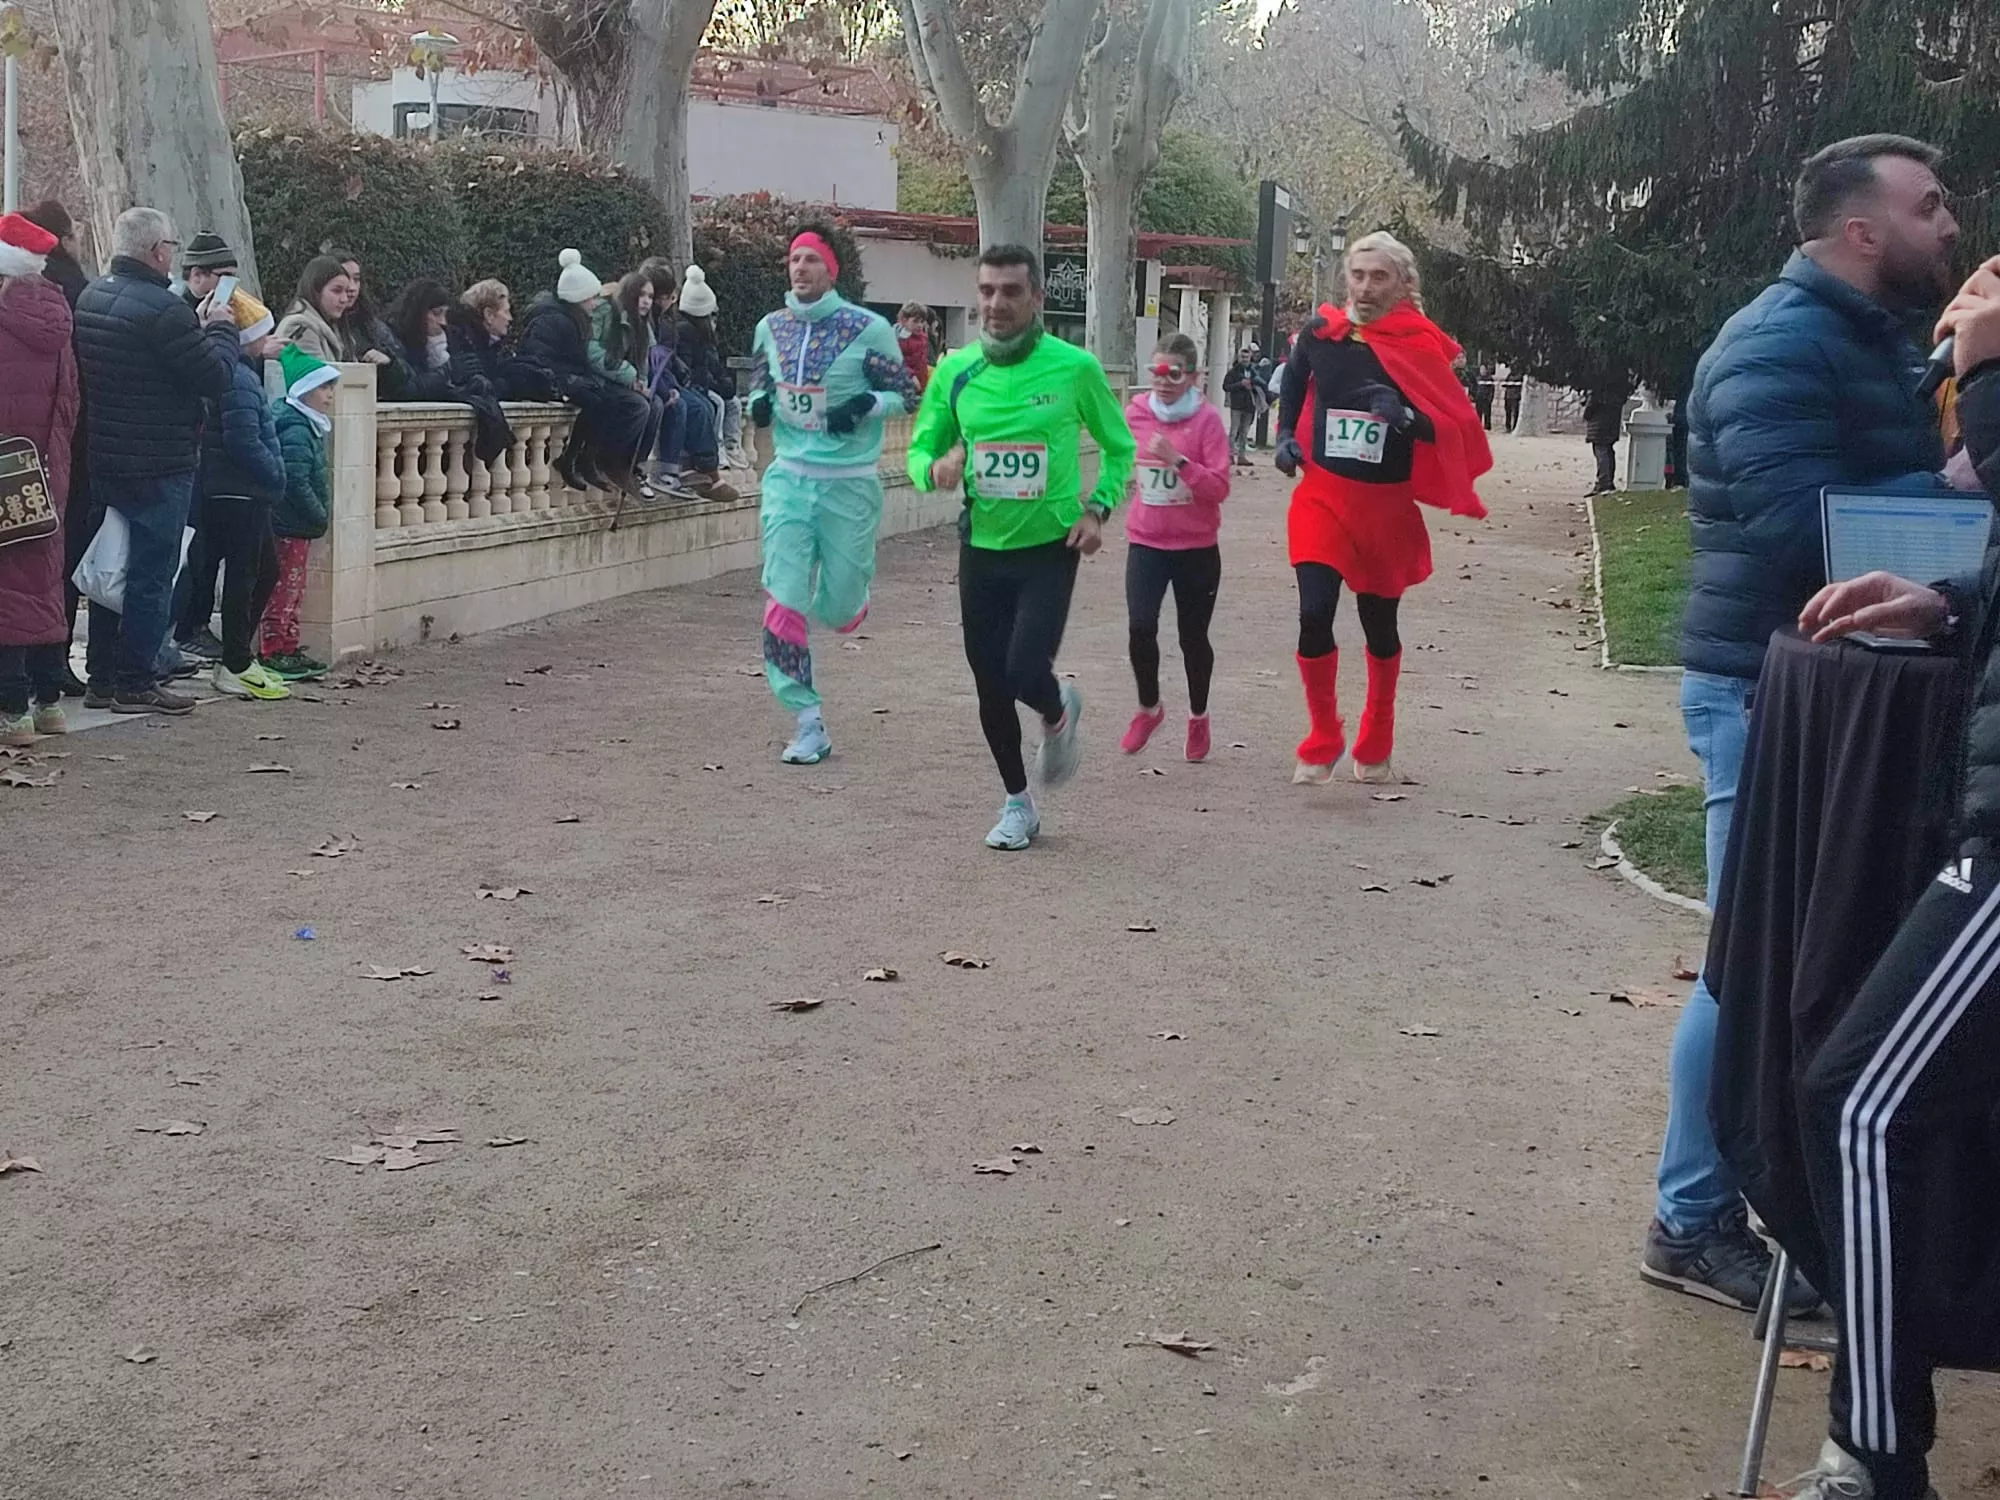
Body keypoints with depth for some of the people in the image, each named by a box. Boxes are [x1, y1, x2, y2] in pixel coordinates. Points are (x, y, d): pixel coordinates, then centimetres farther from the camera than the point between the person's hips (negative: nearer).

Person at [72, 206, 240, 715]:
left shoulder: (92, 296, 9)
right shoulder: (162, 309, -20)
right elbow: (216, 376, -17)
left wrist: (199, 329, 11)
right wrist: (221, 329, 0)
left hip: (105, 459, 9)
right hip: (159, 466, -9)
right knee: (151, 574, -1)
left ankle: (103, 678, 21)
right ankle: (136, 683, 4)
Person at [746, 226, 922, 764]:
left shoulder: (868, 328, -8)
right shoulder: (770, 327, 5)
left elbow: (908, 394, 0)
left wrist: (865, 405, -18)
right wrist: (760, 403, -1)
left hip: (850, 483, -3)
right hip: (789, 477, 3)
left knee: (838, 610, 4)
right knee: (782, 605, -8)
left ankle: (847, 592, 44)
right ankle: (809, 727, 1)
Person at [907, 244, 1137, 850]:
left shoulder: (1074, 367, -8)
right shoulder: (955, 370, -1)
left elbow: (1120, 448, 5)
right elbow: (920, 448, 8)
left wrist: (1098, 509, -9)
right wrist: (935, 469, -15)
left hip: (1049, 549, -3)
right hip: (981, 548, 4)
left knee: (1025, 674, -17)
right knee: (991, 686, 9)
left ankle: (1058, 714, 22)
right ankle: (1017, 804, 30)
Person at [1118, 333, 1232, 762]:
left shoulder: (1206, 419, -9)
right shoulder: (1136, 413, 1)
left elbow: (1219, 487, -16)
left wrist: (1178, 460, -25)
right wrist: (1126, 477, 8)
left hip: (1197, 547, -2)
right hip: (1146, 543, 2)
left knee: (1193, 636, 9)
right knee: (1140, 627, -15)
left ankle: (1198, 716, 32)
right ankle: (1149, 707, 11)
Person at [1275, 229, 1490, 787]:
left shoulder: (1422, 347, -7)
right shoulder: (1320, 334, -1)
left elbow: (1456, 430, -8)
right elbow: (1293, 386, 20)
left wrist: (1406, 416, -25)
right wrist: (1285, 438, 6)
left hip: (1386, 505, 0)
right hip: (1322, 495, 0)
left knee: (1380, 625, 13)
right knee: (1314, 614, -15)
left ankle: (1375, 749, 32)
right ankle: (1323, 741, 5)